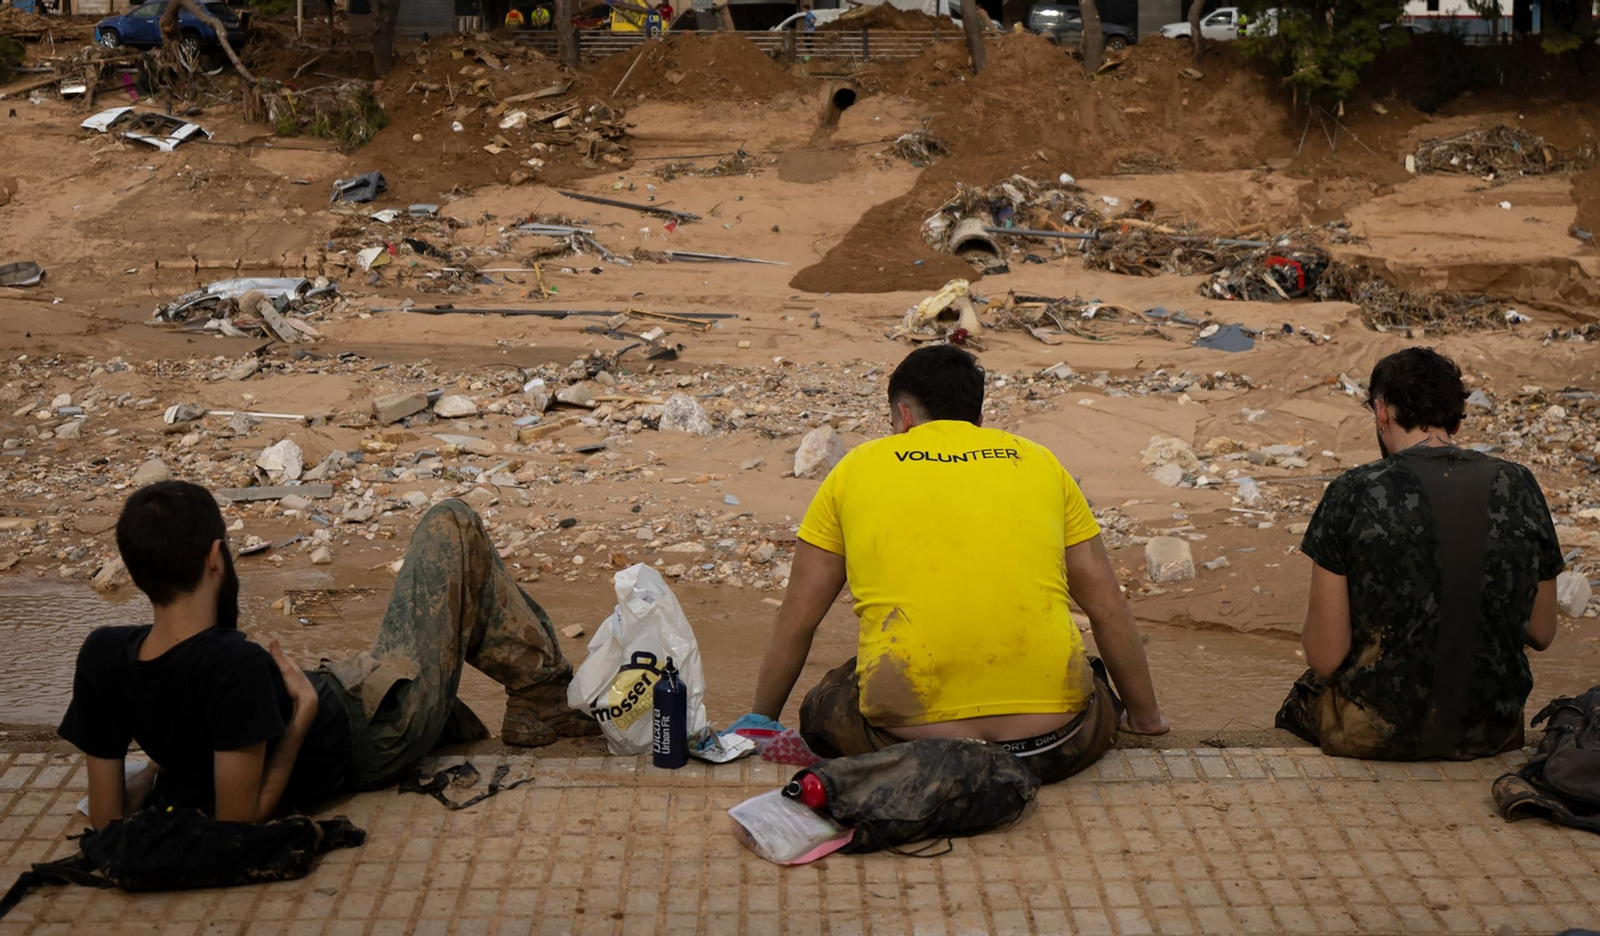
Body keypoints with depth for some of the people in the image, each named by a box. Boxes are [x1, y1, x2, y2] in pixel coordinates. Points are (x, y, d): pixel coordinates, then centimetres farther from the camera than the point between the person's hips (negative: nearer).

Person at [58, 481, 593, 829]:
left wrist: (159, 768, 5)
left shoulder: (102, 656, -20)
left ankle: (456, 722, 33)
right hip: (377, 735, -7)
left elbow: (107, 818, -13)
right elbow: (239, 822, -32)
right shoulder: (235, 664, -39)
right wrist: (304, 711, -26)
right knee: (453, 527, 5)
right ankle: (542, 699, 17)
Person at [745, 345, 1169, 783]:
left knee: (822, 712, 28)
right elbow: (1108, 605, 21)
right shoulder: (1038, 462, 17)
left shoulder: (857, 468, 15)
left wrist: (759, 720, 34)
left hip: (908, 728, -2)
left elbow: (796, 620, 19)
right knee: (1098, 700, 35)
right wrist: (1145, 716, 34)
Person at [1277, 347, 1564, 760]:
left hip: (1376, 733, -4)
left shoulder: (1353, 494, -16)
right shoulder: (1520, 488, -5)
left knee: (1301, 702, 30)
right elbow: (1542, 633, 4)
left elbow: (1326, 657, -14)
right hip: (1492, 733, 4)